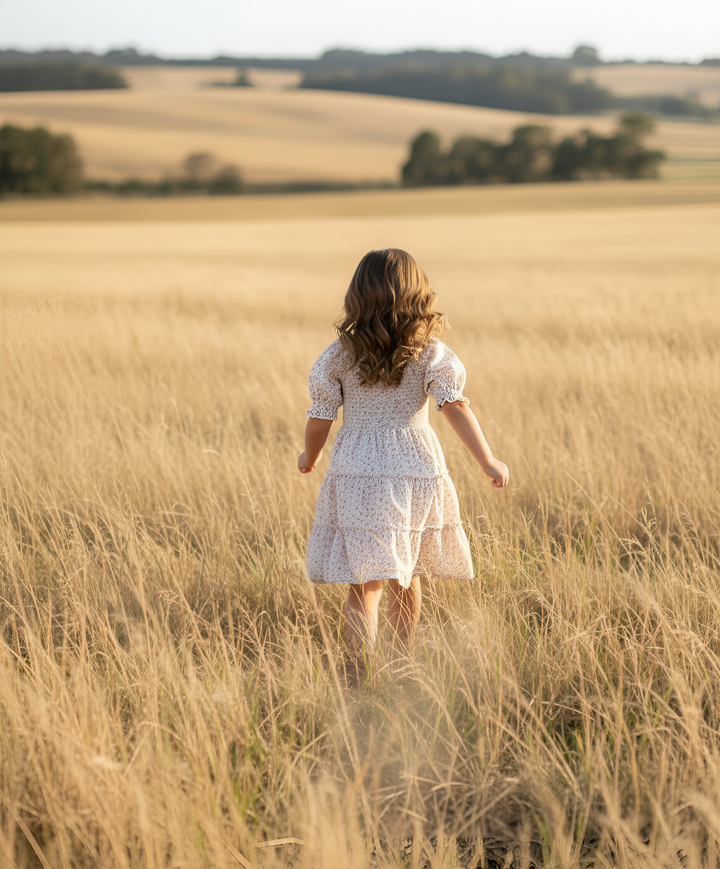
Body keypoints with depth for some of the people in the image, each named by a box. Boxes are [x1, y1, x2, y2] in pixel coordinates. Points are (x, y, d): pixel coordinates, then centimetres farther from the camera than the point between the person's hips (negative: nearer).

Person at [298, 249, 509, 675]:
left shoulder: (338, 355, -1)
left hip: (358, 475, -1)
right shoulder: (430, 352, -3)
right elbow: (455, 405, -14)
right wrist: (488, 461, -14)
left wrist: (309, 458, 21)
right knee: (406, 581, 19)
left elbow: (320, 419, 2)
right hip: (417, 470, 1)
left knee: (365, 586, -2)